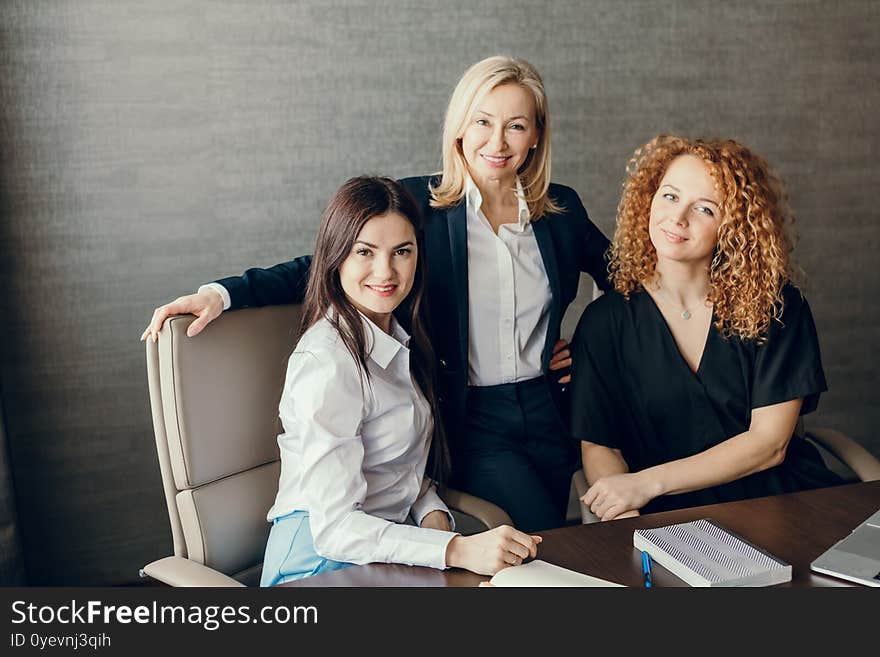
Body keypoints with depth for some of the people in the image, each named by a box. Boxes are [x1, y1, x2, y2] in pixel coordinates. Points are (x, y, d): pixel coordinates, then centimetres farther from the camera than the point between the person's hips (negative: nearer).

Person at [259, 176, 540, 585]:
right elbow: (334, 527, -23)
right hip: (323, 561, -8)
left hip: (382, 548, 8)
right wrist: (458, 550, -32)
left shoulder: (399, 342, 9)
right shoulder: (327, 363, -19)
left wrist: (433, 514, -1)